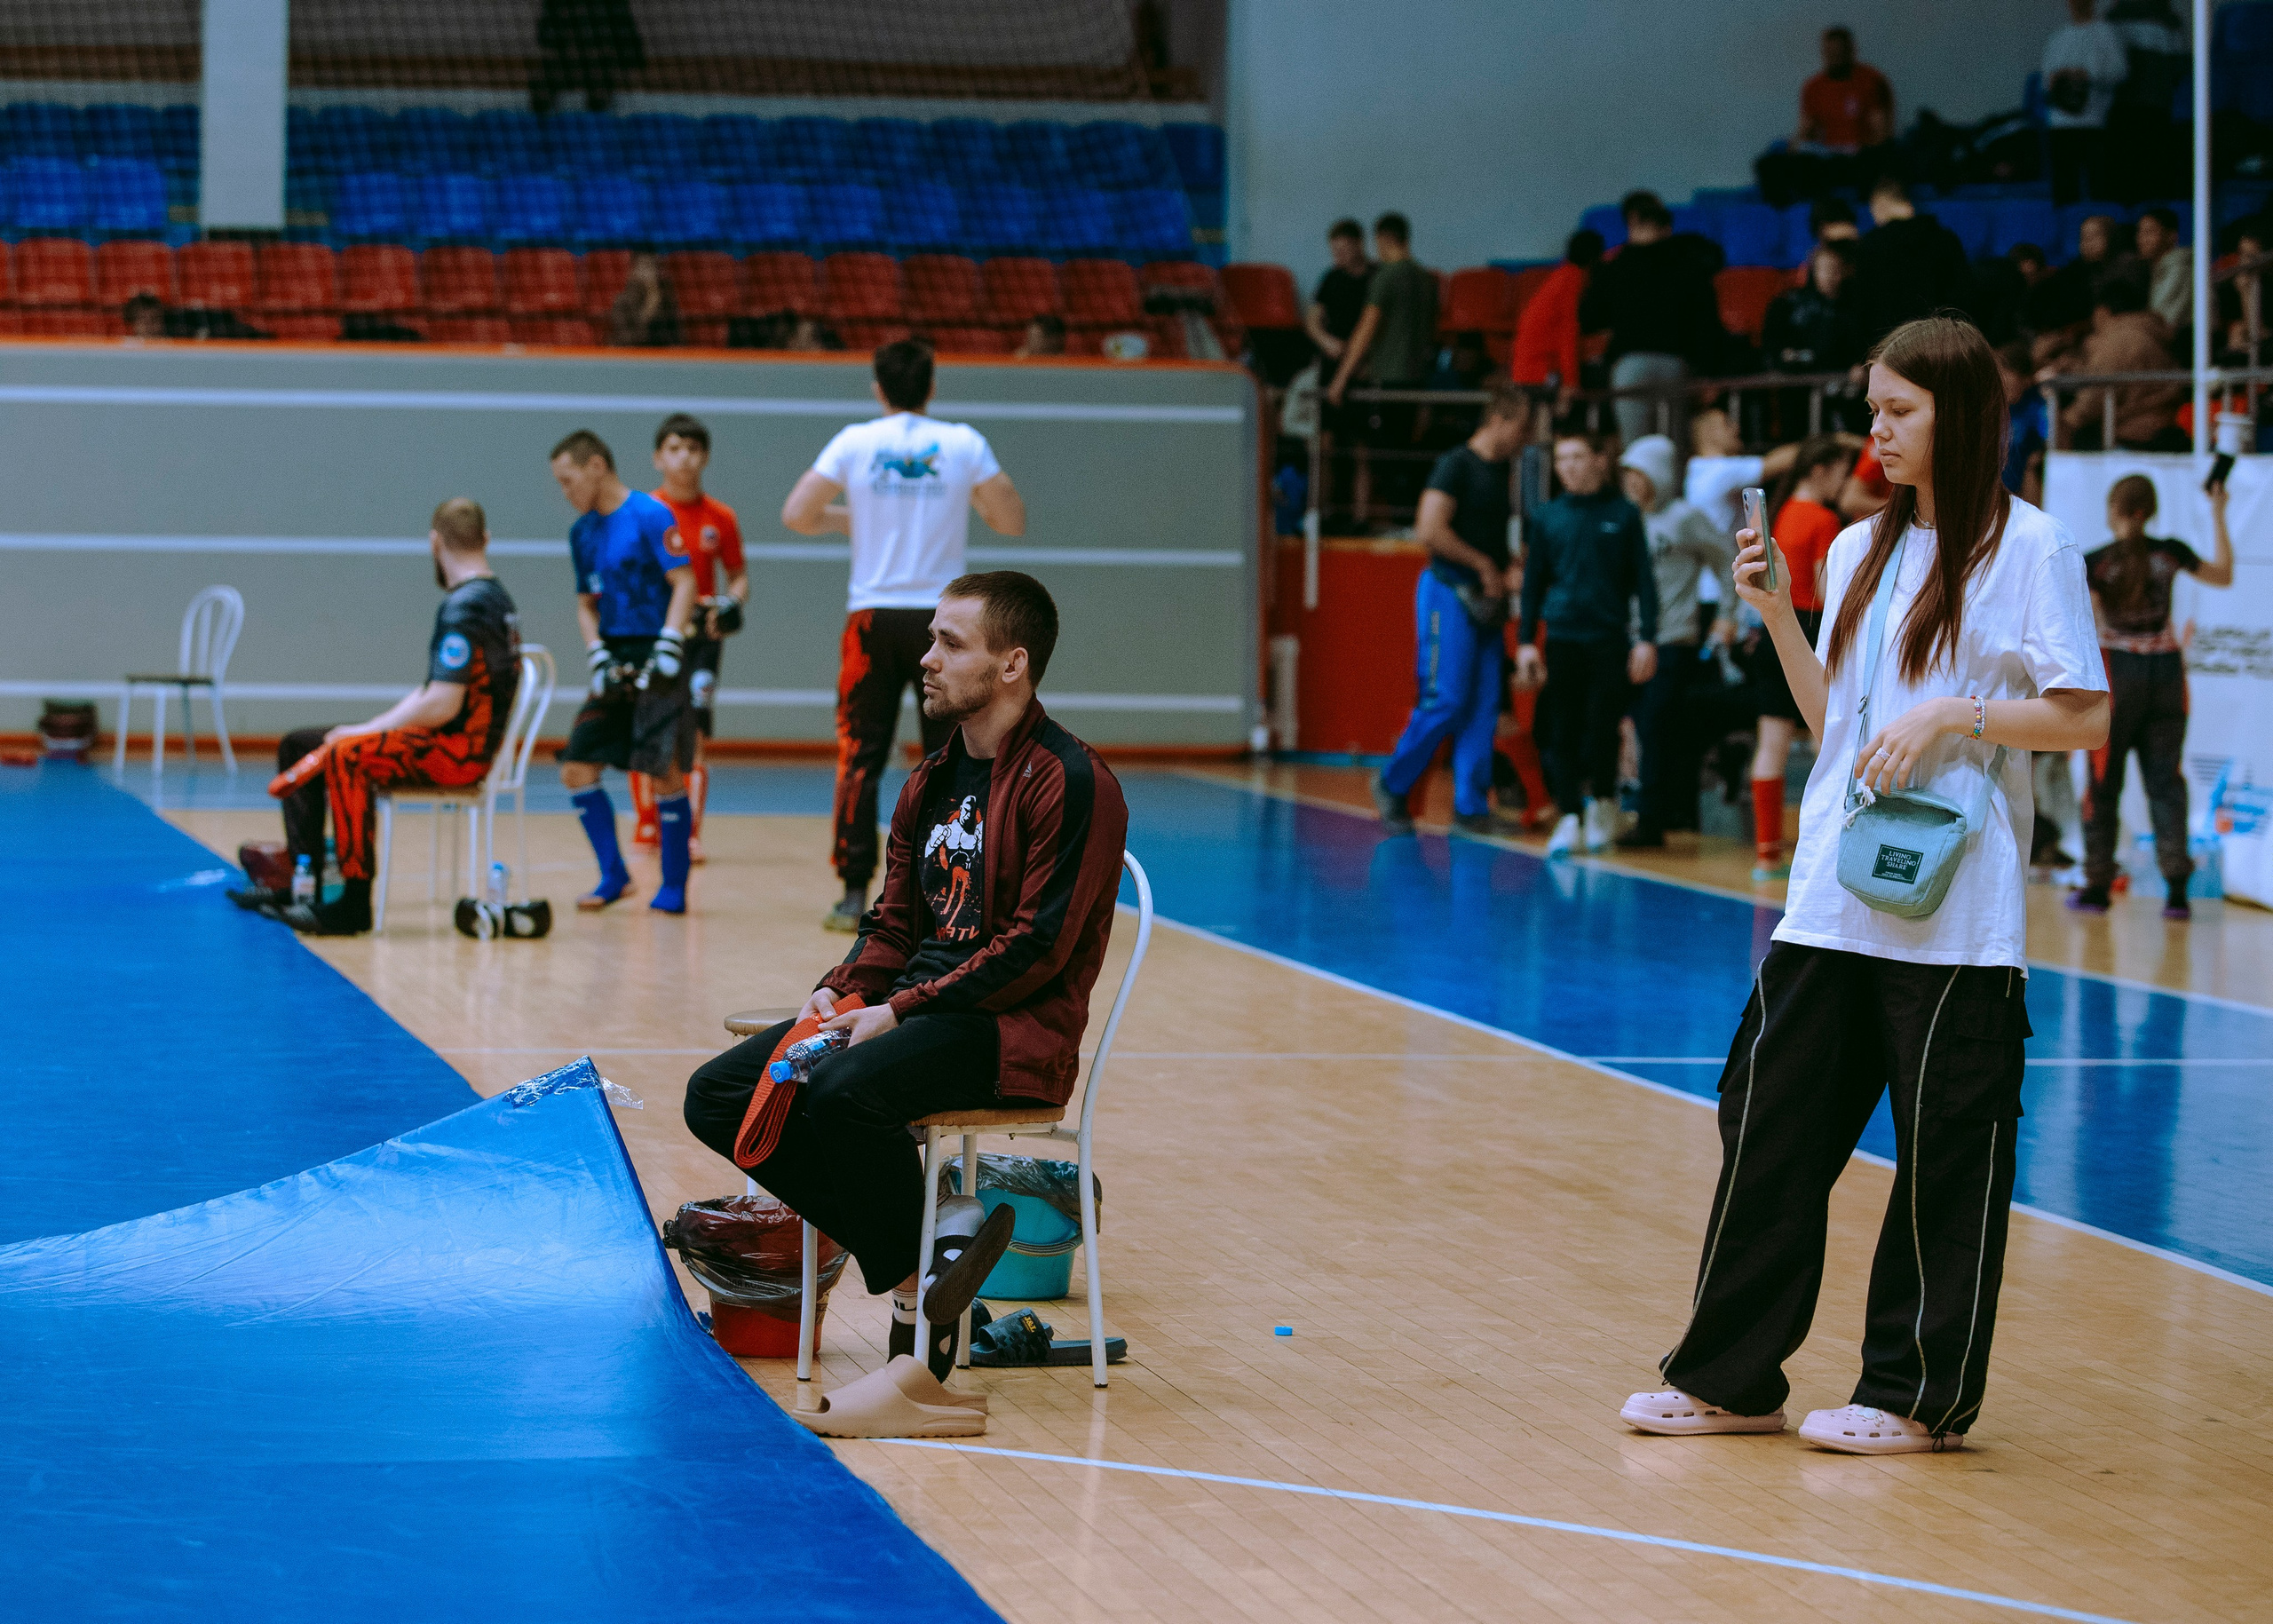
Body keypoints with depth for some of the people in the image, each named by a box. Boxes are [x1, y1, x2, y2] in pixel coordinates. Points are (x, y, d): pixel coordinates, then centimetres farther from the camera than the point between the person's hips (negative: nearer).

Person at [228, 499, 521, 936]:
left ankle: (354, 904, -36)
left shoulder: (465, 608, -16)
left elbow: (441, 705, -23)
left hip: (458, 751, -11)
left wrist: (364, 731, -13)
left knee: (347, 756, -34)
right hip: (456, 745, 11)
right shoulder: (495, 599, 17)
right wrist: (375, 725, 8)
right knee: (298, 746, 12)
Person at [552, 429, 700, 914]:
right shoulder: (583, 532, 13)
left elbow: (684, 583, -12)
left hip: (654, 660, -7)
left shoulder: (650, 516, -8)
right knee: (577, 769, 1)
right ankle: (614, 876, 13)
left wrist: (668, 647, -20)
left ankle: (673, 887, 4)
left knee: (666, 775, -8)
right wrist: (597, 655, 3)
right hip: (615, 664, 7)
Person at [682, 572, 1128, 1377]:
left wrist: (902, 1010, -19)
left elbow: (1038, 946, -16)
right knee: (718, 1096, -7)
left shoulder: (1070, 783, -10)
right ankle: (915, 1254, -10)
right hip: (916, 1005, 9)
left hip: (1014, 1027, -9)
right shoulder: (932, 780, 17)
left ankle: (916, 1278, -12)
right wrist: (840, 993, -2)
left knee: (843, 1092, -35)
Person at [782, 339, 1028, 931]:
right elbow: (1013, 522, 1)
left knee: (859, 759, 7)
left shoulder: (854, 442, -1)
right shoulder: (964, 444, -2)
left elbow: (796, 514, -4)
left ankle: (854, 894, 2)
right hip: (942, 618, 0)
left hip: (873, 619, 0)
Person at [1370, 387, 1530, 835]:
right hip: (1449, 592, -8)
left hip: (1485, 600, 8)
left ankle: (1471, 808, 5)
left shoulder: (1500, 471, 16)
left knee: (1484, 706, 3)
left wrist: (1504, 574, 6)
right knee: (1446, 700, -10)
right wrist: (1484, 566, -13)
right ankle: (1393, 787, 6)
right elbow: (1429, 531, -19)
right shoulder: (1456, 465, -9)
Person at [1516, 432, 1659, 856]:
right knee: (1563, 733, 0)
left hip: (1611, 639, -2)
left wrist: (1646, 639, -4)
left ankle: (1603, 802, 17)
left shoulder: (1623, 515, 3)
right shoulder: (1546, 519, 8)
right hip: (1562, 640, 2)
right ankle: (1570, 817, 6)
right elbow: (1533, 583, 12)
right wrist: (1525, 642, 5)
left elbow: (1643, 581, 3)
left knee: (1602, 729, -5)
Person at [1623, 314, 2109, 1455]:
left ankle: (1918, 1394, 11)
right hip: (1831, 896, 6)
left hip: (1955, 913, -6)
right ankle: (1731, 1376, 14)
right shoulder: (1858, 550, 14)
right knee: (1770, 1117, 6)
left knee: (1946, 1149, 0)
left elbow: (2084, 719, -7)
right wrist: (1776, 617, 6)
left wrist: (1954, 716, -17)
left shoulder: (2028, 548, -4)